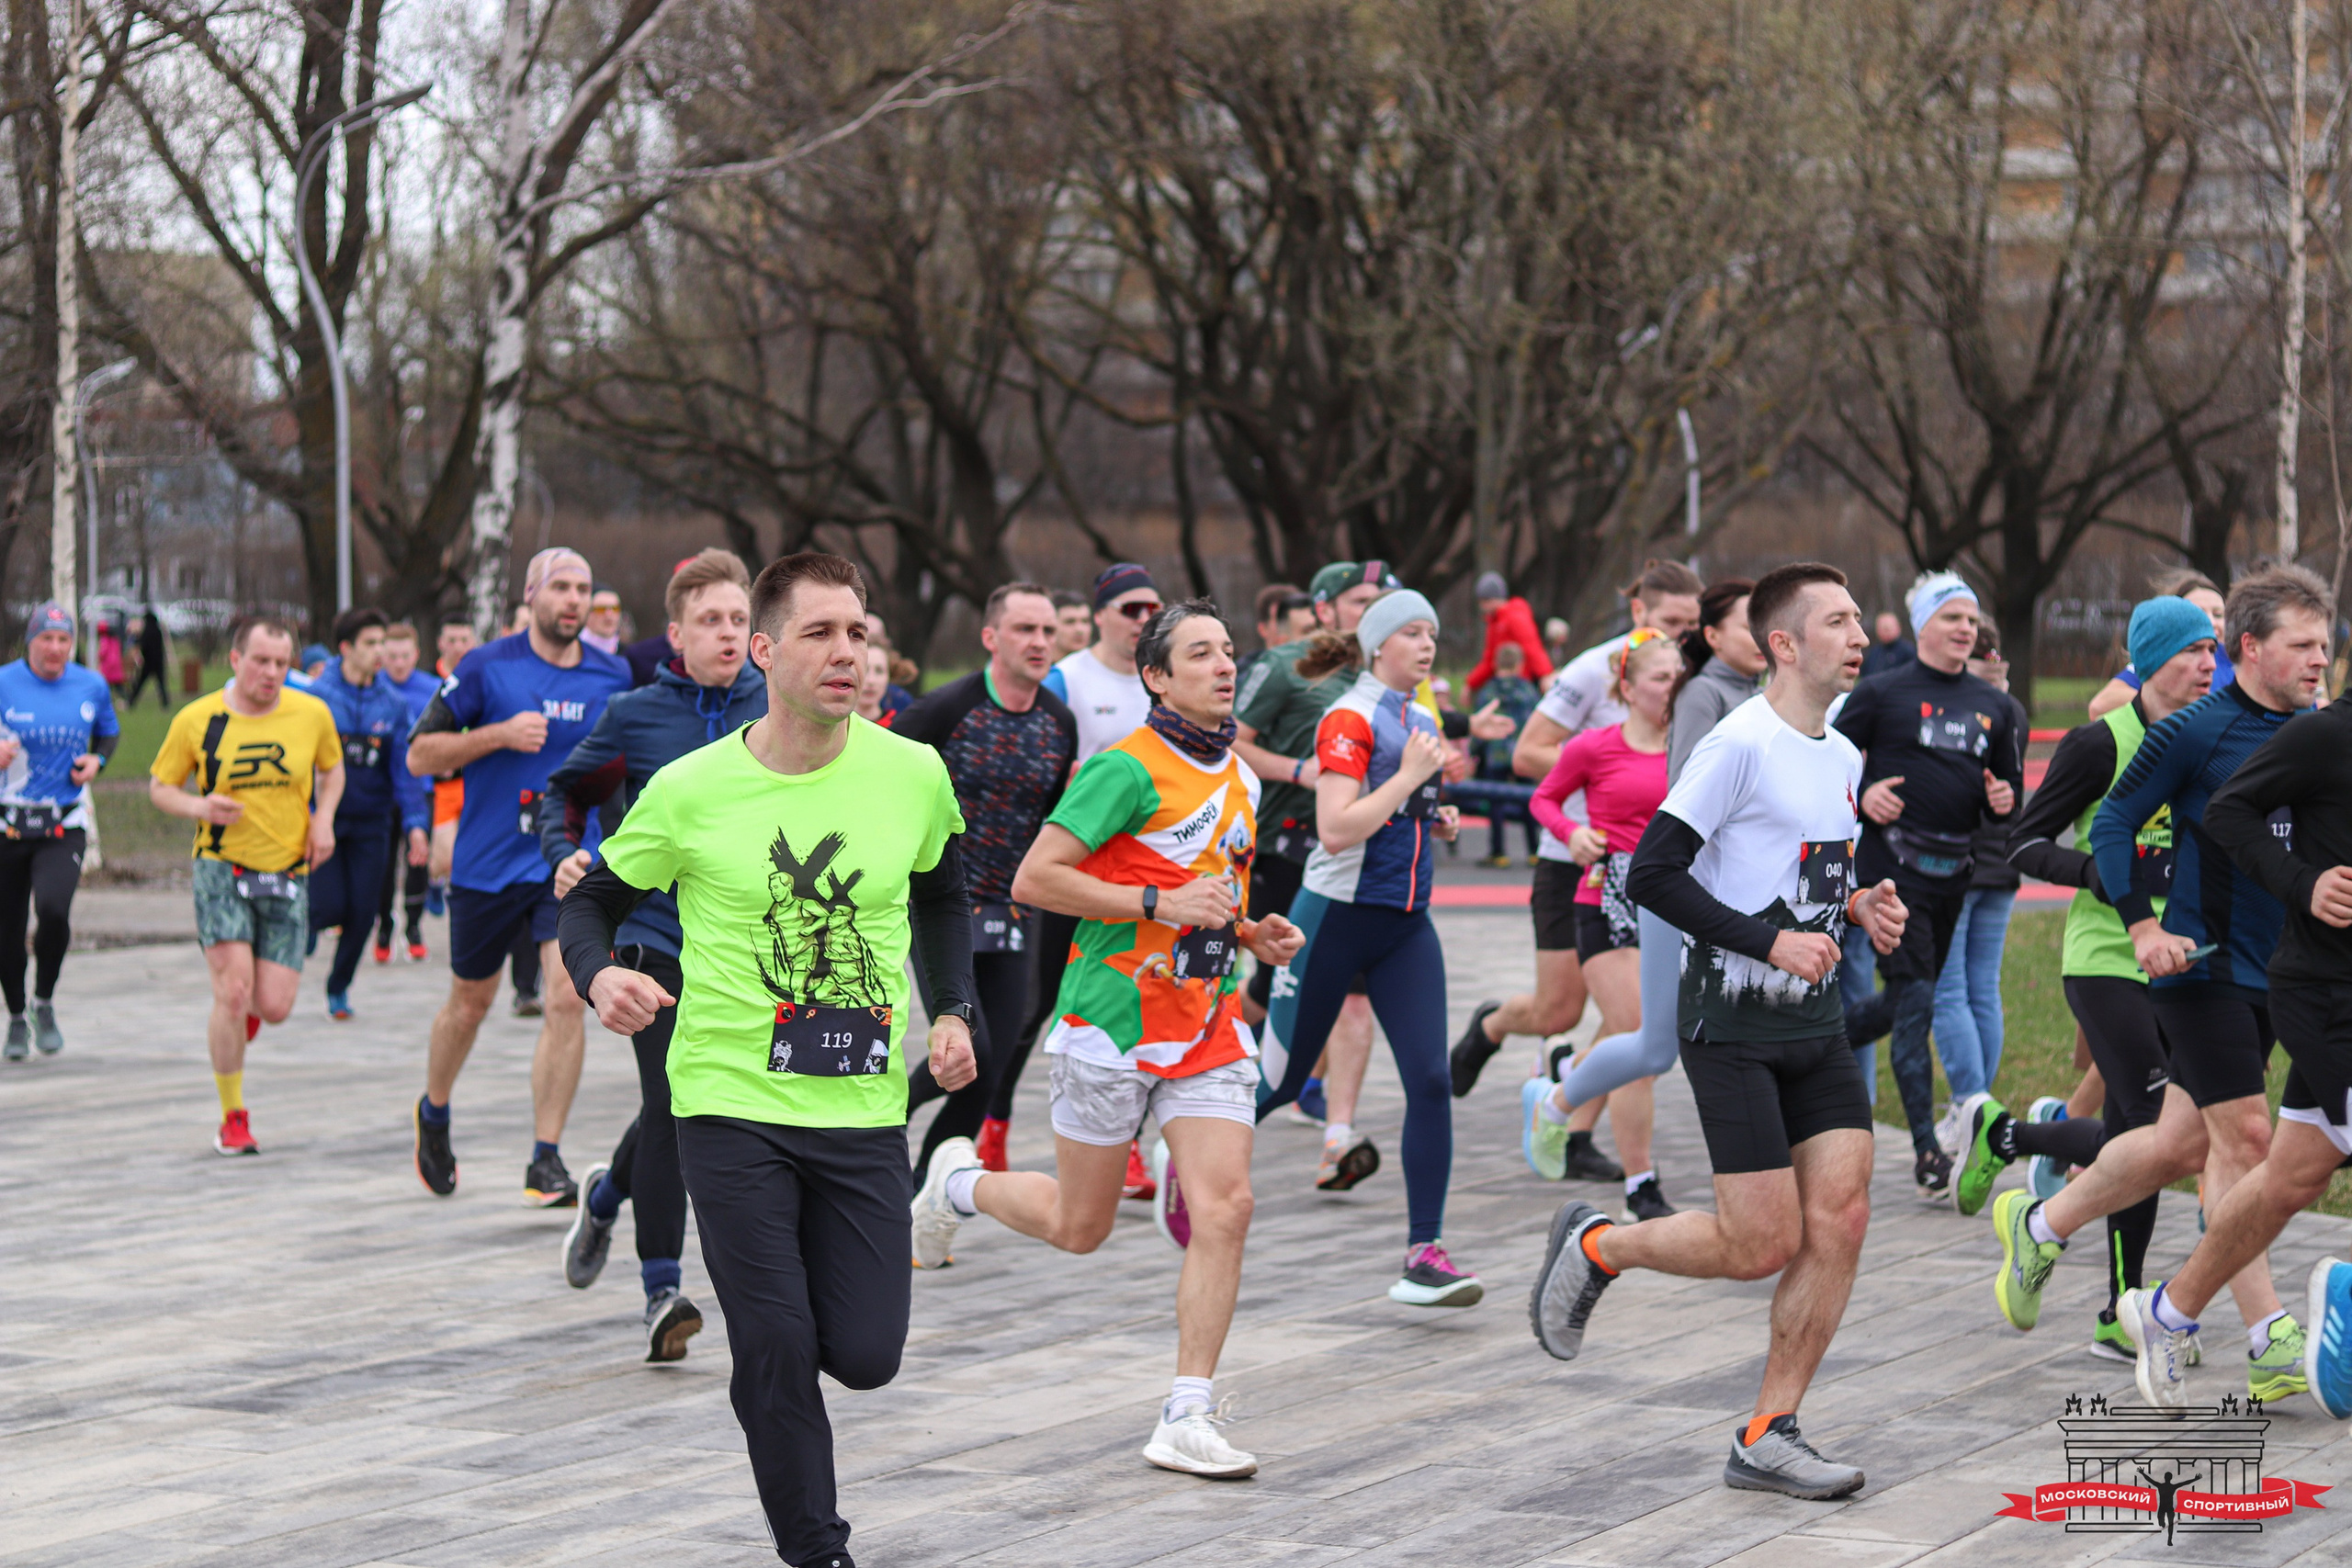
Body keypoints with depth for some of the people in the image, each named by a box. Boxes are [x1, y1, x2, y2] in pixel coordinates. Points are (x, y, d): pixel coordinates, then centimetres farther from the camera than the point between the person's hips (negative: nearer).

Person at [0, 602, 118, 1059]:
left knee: (54, 910, -23)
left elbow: (109, 733, 21)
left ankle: (44, 1004, 2)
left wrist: (96, 760, 0)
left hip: (65, 825, 0)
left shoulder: (91, 687, 3)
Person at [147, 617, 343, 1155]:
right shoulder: (196, 720, -7)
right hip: (222, 868, -2)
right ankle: (233, 1118, 2)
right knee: (233, 990, -16)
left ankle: (246, 1009, 37)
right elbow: (159, 787, 5)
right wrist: (200, 807, -15)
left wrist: (324, 818, 0)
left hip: (287, 873, 2)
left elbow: (332, 768, 18)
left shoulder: (312, 714, -1)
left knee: (275, 1007, -4)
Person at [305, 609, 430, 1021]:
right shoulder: (317, 696, -7)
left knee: (362, 915, 2)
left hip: (370, 823, 3)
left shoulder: (393, 704, 1)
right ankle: (306, 926, 26)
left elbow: (406, 768, 1)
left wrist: (416, 822, -9)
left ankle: (339, 987, 24)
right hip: (323, 820, -3)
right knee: (331, 908, -10)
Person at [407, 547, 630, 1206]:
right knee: (469, 1004, 13)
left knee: (566, 999, -15)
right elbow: (421, 754, -5)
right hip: (486, 864, -1)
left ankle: (546, 1161, -8)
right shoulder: (486, 668, -6)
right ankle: (433, 1115, 42)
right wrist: (500, 735, -17)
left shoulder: (614, 678, 1)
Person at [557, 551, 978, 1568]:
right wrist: (598, 976, -17)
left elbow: (941, 899, 17)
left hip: (866, 1109, 2)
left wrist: (953, 1011, 4)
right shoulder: (691, 791, -8)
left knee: (866, 1357, 0)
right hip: (732, 1102, -2)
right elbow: (594, 900, 4)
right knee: (777, 1351, -5)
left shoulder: (912, 774, -1)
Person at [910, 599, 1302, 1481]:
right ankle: (959, 1184, 38)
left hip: (1208, 1029, 6)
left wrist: (1252, 934, 8)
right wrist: (1162, 902, -21)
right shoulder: (1128, 768, -13)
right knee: (1078, 1226, 7)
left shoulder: (1239, 777, 12)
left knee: (1225, 1210, -10)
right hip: (1114, 1023, -6)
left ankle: (1187, 1421, -5)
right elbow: (1034, 880, -17)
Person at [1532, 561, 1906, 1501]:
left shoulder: (1842, 757, 13)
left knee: (1840, 1219, -3)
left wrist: (1857, 908, 6)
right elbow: (1652, 875, -17)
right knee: (1763, 1245, -8)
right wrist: (1769, 942, -20)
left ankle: (1767, 1439, 6)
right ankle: (1595, 1246, 18)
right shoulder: (1742, 744, -13)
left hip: (1817, 1025, 8)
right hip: (1733, 1025, -8)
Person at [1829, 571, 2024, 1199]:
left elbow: (2010, 789, 18)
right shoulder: (1882, 693, 0)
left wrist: (2003, 801, -4)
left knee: (1908, 999, 11)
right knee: (1915, 999, -11)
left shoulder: (1993, 707, 14)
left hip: (1953, 873, 6)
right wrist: (1861, 795, -15)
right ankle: (1926, 1148, -9)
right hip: (1890, 864, -6)